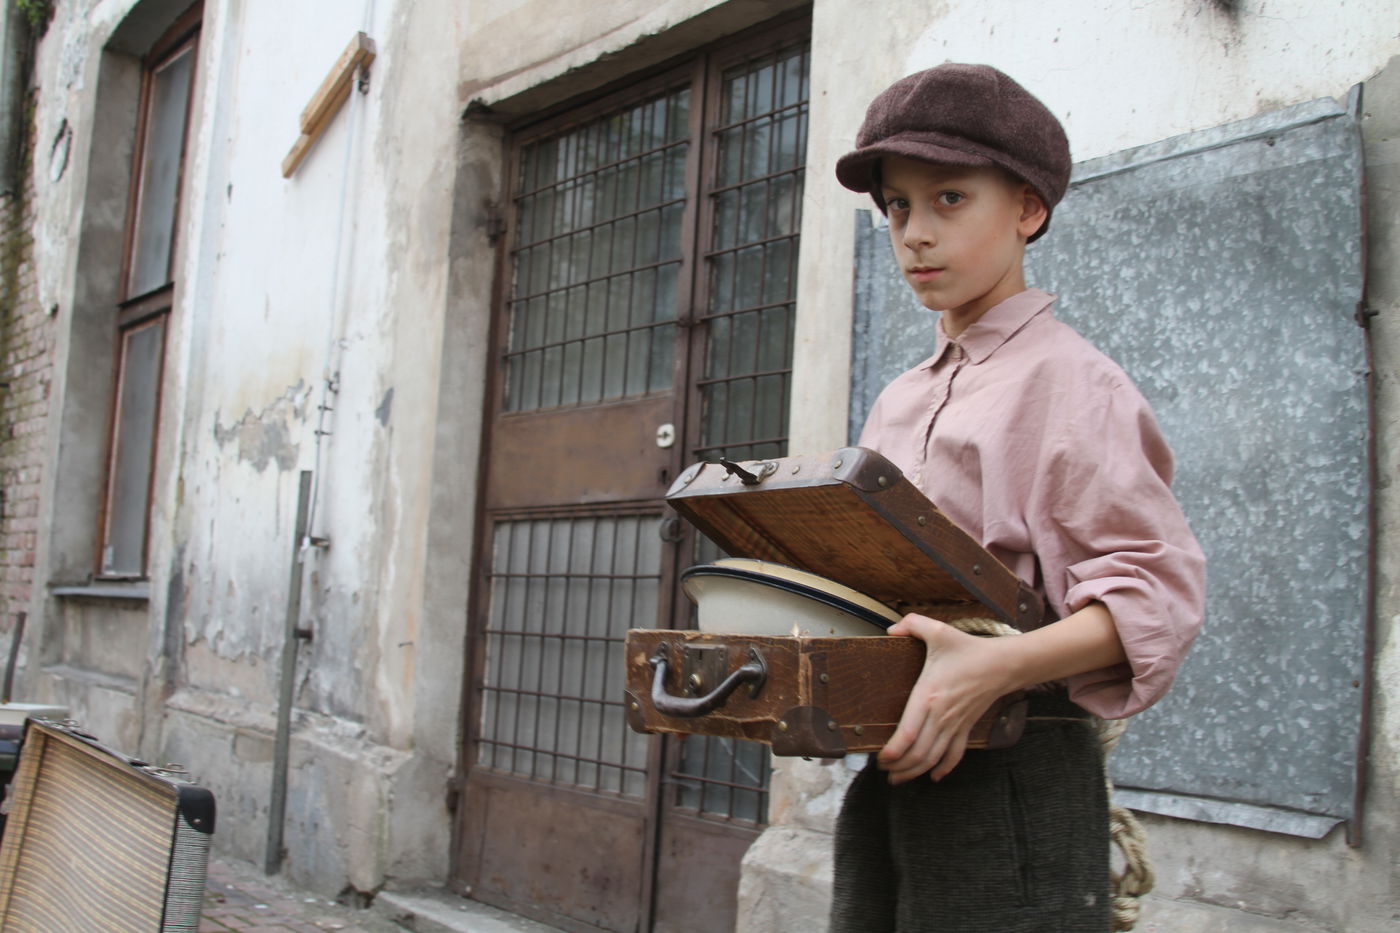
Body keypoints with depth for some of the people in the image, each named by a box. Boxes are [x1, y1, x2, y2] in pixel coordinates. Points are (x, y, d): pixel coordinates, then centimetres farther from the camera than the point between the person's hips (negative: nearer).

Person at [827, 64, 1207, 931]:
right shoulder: (897, 404, 17)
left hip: (1011, 777, -7)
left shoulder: (1068, 380, -6)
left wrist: (995, 666, -29)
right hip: (885, 775, 7)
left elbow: (1161, 584, -15)